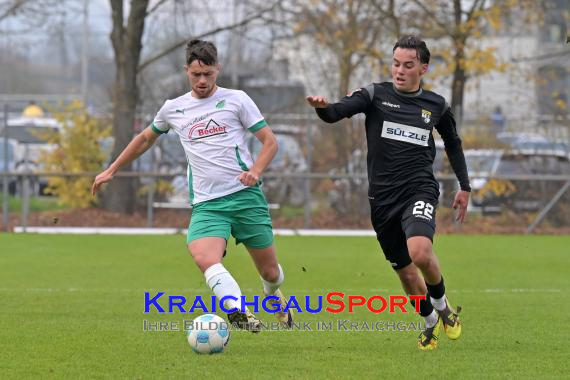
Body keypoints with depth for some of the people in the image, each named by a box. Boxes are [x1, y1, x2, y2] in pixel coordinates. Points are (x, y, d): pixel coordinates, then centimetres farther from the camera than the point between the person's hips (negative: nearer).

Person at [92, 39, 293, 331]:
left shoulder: (236, 100, 4)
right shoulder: (173, 109, 13)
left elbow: (270, 142, 3)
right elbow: (145, 139, 31)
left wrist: (255, 171, -16)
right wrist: (111, 171, 32)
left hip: (246, 196, -1)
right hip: (206, 204, 1)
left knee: (269, 271, 6)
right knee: (205, 258, -30)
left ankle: (273, 295, 42)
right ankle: (240, 312, -45)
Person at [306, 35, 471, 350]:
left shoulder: (436, 106, 7)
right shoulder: (376, 95, 0)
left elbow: (453, 143, 25)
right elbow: (337, 112, -16)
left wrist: (464, 187, 24)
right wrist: (323, 107, -40)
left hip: (419, 189, -1)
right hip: (382, 197, 1)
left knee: (420, 252, -28)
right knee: (405, 272, 7)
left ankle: (442, 306, 0)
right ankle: (431, 322, 34)